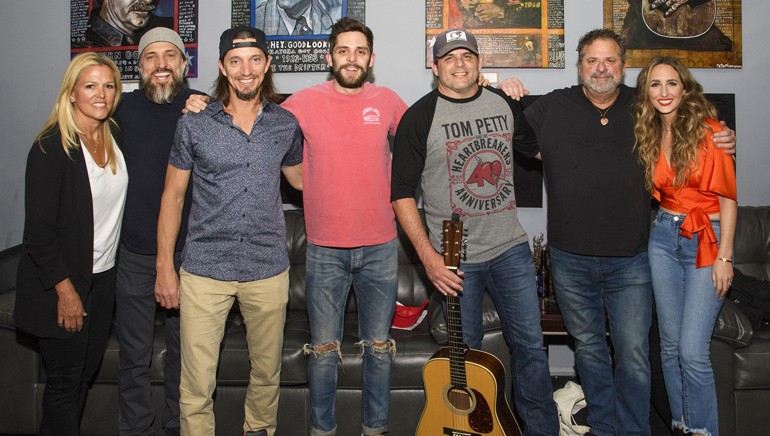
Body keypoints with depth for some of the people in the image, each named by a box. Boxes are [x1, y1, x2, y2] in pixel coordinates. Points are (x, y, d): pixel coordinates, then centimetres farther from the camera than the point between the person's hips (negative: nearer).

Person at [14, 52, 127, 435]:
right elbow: (38, 228, -17)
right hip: (64, 282, -6)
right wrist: (65, 288, -17)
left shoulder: (114, 137, 5)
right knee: (65, 382, 6)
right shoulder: (51, 148, -16)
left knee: (86, 373, 17)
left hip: (103, 276, 7)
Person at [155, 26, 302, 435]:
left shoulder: (286, 124, 4)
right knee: (196, 383, 1)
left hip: (267, 268, 2)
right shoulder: (193, 124, -1)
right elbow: (172, 195, 4)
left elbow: (300, 178, 21)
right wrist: (165, 266, 1)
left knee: (267, 371, 16)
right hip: (204, 268, -1)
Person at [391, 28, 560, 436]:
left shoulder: (506, 104, 5)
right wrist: (428, 256, -15)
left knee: (531, 344, 8)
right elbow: (401, 192, -9)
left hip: (510, 248, 3)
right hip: (454, 258, -3)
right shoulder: (420, 117, -7)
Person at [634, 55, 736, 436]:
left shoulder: (708, 131, -8)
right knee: (670, 345, 9)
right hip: (663, 237, 5)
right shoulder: (647, 136, 7)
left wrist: (724, 256, -10)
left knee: (692, 350, -10)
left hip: (706, 239, -5)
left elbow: (727, 197, -8)